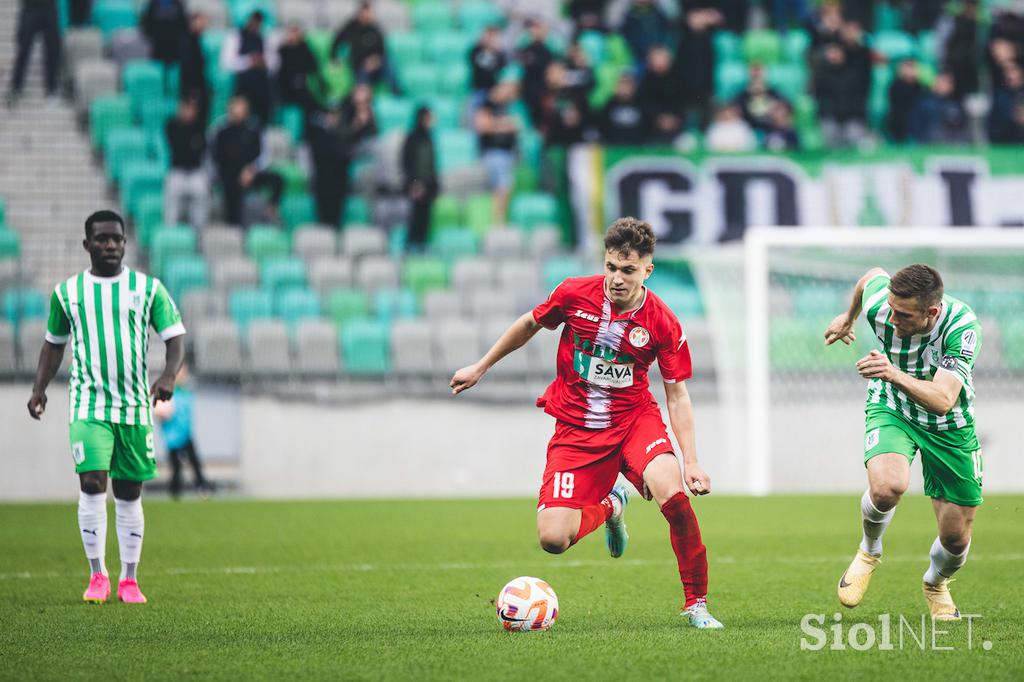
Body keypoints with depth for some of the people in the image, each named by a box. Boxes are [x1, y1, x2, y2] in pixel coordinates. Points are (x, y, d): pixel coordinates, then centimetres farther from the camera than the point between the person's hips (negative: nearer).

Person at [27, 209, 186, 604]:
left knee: (129, 494, 6)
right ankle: (97, 575, -6)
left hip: (135, 407, 1)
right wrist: (39, 388, 7)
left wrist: (169, 374, -21)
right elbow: (54, 343, 17)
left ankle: (129, 580, 16)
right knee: (92, 482, -16)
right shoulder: (68, 292, 5)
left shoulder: (148, 289, 2)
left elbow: (175, 337, -2)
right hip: (89, 405, -1)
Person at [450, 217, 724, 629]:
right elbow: (531, 324, 10)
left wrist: (691, 461, -15)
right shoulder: (574, 294, -11)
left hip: (634, 418, -1)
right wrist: (481, 367, 18)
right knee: (553, 540, -11)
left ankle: (696, 603, -14)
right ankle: (608, 507, 28)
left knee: (672, 493, -32)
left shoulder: (663, 324, -14)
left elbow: (677, 395, -6)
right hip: (575, 427, 1)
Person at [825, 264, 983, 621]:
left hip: (949, 426, 0)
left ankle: (936, 584, 40)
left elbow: (942, 400, -42)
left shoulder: (962, 325, -33)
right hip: (892, 410, 0)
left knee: (956, 538, 2)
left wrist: (894, 375, -58)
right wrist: (848, 317, 21)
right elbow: (874, 275, 2)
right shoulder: (879, 304, -26)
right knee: (887, 485, -33)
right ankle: (869, 551, 2)